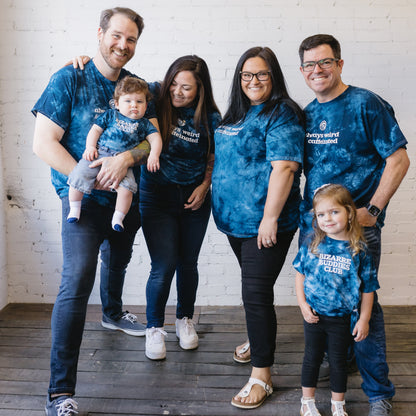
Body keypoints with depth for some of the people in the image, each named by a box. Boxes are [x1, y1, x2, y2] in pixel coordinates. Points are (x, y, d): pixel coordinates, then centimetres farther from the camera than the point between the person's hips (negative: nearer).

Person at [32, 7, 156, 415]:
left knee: (118, 260, 27)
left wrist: (127, 157, -22)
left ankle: (112, 313, 59)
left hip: (124, 196, 6)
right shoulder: (69, 79, -10)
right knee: (78, 278, -19)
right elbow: (43, 143, -15)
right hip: (83, 198, -6)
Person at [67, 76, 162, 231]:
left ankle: (118, 218, -5)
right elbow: (96, 130, 12)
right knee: (79, 176, -17)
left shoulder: (144, 124, 17)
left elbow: (155, 138, 9)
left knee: (127, 187, -25)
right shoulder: (110, 115, 16)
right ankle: (74, 210, 6)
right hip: (98, 154, 0)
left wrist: (154, 155, -9)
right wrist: (90, 146, -2)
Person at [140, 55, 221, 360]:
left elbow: (213, 158, 7)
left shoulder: (210, 118, -4)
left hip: (194, 197, 2)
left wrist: (205, 186, -6)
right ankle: (154, 327, 16)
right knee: (164, 265, -7)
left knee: (188, 263, 11)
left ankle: (185, 319, 36)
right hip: (157, 195, -2)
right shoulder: (154, 96, -8)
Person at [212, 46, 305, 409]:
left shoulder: (281, 114, -12)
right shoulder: (237, 114, 15)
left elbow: (284, 167, -21)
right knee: (252, 287, 21)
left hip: (265, 222, -8)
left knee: (257, 293, -7)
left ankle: (261, 376, 5)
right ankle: (260, 339, 43)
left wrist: (270, 218, -24)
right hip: (235, 218, 8)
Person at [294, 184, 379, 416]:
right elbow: (300, 273, 1)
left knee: (339, 361, 15)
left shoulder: (359, 250, -11)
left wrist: (364, 319, -4)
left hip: (343, 318, -1)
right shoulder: (311, 246, -8)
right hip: (314, 316, 1)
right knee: (312, 358, 16)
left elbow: (368, 288, -4)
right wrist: (303, 304, -6)